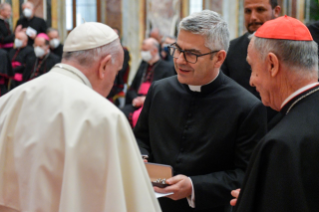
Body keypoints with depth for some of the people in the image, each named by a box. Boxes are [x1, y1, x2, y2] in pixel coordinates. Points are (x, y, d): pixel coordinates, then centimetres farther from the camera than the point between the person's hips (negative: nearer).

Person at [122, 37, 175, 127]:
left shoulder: (167, 68, 3)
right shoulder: (143, 65, 22)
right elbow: (132, 88, 21)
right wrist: (135, 98, -1)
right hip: (137, 102, 6)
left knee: (137, 117, -37)